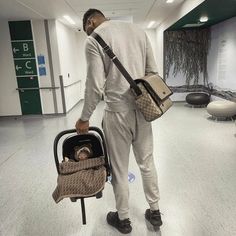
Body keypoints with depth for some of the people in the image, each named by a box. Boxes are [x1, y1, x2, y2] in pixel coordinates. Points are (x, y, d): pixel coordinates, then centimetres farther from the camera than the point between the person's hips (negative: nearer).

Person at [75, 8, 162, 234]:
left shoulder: (93, 40, -6)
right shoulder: (137, 30, 10)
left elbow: (95, 86, -13)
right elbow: (152, 71, 8)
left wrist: (84, 118, -2)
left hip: (117, 112, -5)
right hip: (142, 108, 6)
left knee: (119, 169, 11)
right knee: (147, 163, 18)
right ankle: (154, 212, 35)